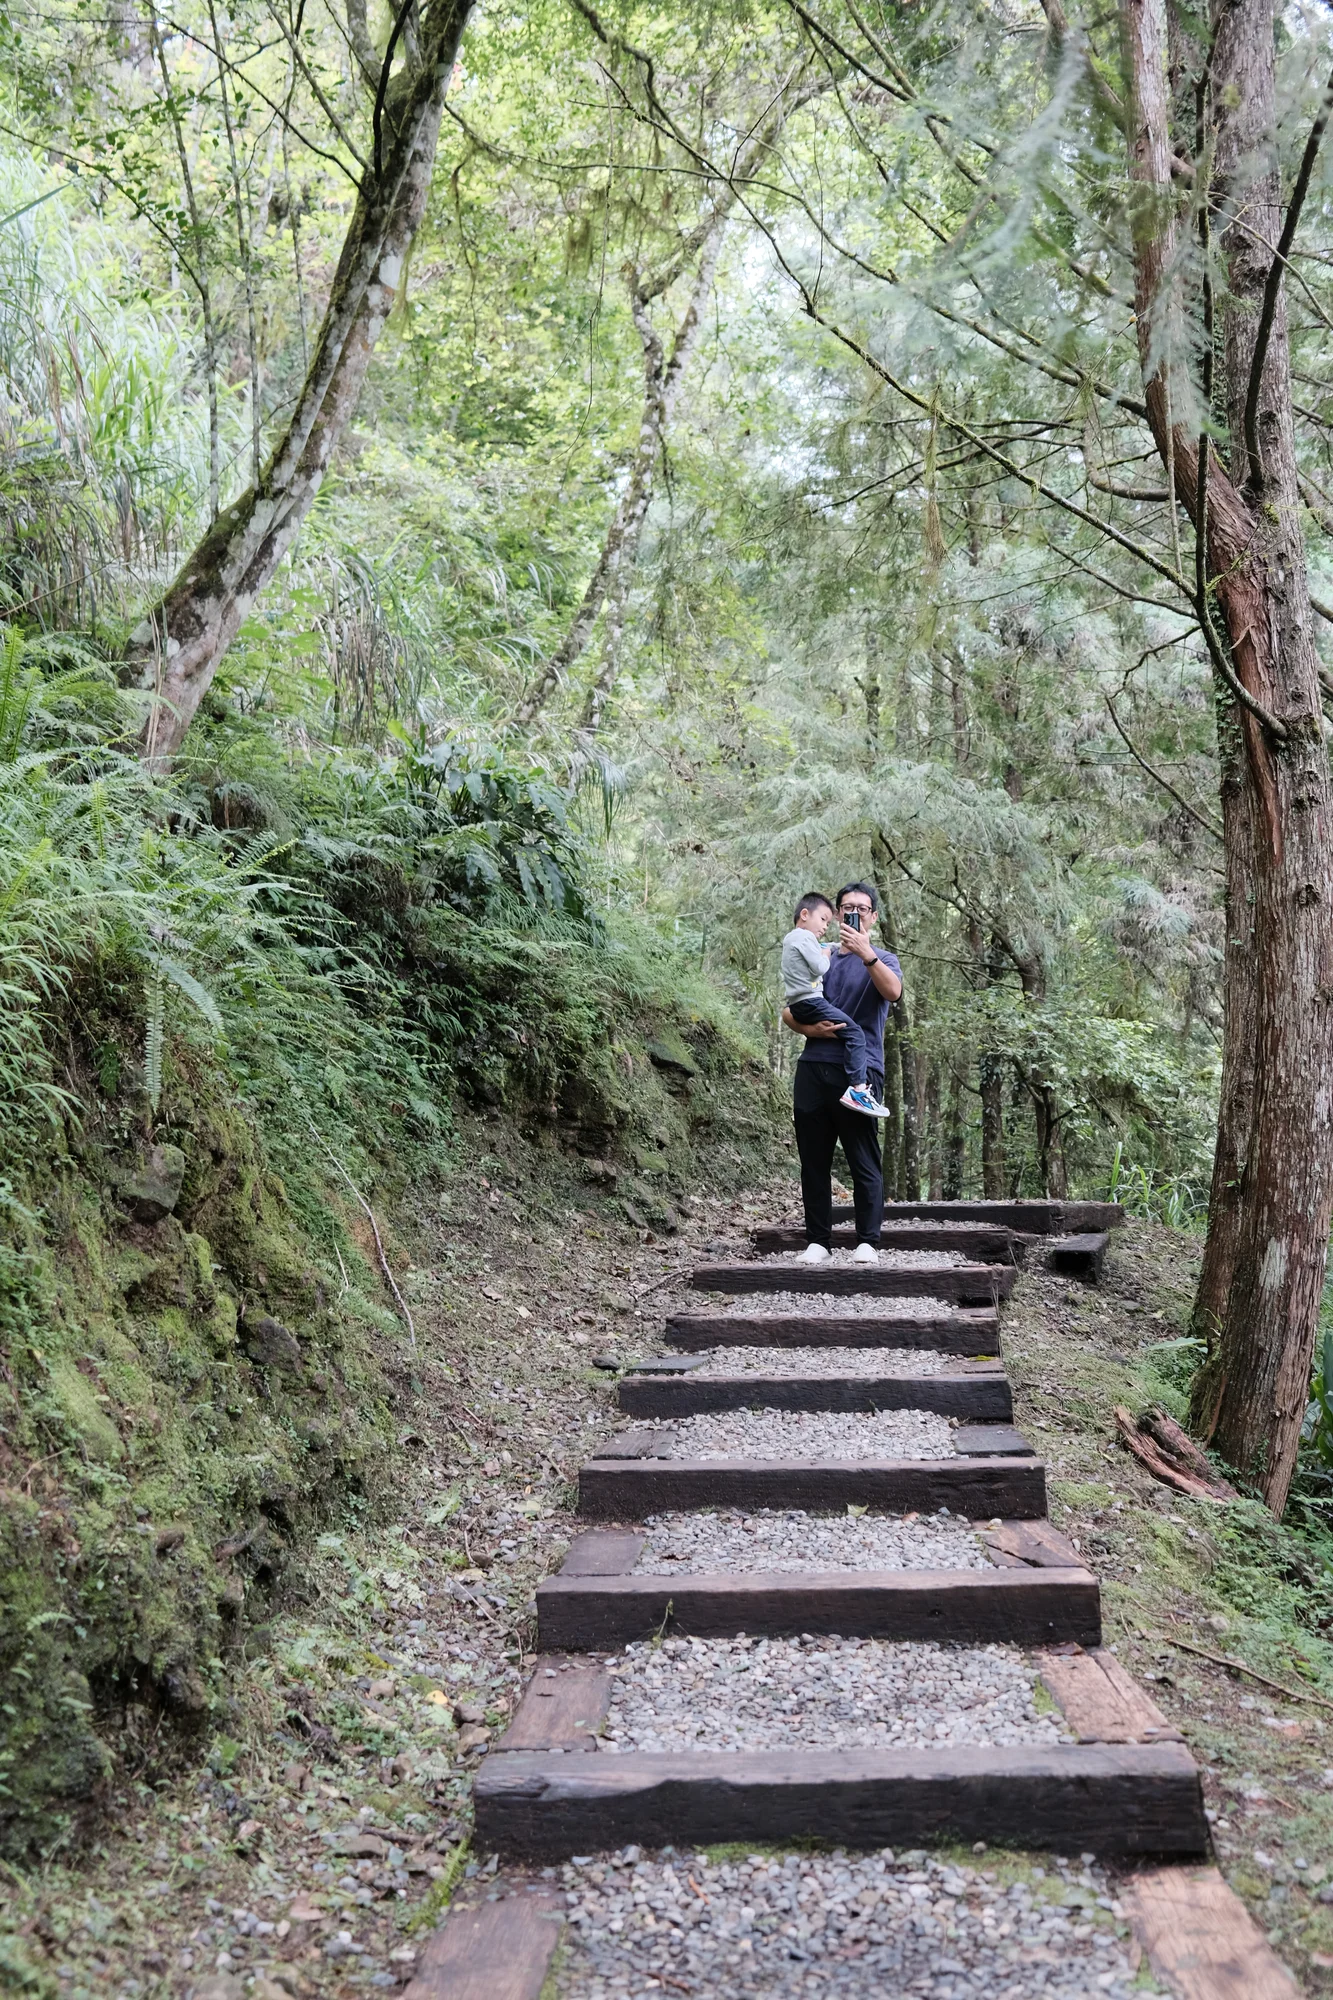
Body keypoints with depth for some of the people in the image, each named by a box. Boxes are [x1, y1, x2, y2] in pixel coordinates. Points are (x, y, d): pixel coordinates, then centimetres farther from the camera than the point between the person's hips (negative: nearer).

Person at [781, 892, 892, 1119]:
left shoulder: (790, 938, 24)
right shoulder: (805, 937, -8)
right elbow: (820, 967, -16)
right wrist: (825, 955, 3)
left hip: (798, 1005, 11)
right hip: (810, 1001, -11)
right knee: (853, 1032, -16)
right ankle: (858, 1088, -26)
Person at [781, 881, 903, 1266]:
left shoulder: (882, 961, 8)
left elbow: (893, 991, -16)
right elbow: (789, 1011, 17)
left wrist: (865, 952, -27)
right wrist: (811, 1028, -4)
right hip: (813, 1069, 4)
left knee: (864, 1161, -4)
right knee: (813, 1160, 5)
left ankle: (868, 1241, 1)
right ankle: (818, 1241, 11)